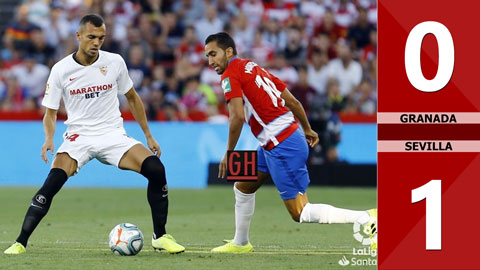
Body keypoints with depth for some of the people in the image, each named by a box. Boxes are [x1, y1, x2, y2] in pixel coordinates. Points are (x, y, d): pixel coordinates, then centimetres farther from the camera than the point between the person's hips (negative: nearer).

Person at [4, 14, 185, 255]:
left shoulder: (115, 62, -1)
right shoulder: (61, 70, -5)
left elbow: (132, 98, 14)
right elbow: (50, 113, 2)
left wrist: (148, 136, 13)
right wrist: (49, 138, -19)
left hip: (113, 135, 2)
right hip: (79, 136, -2)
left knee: (156, 169, -19)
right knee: (52, 182, -26)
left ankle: (160, 237, -4)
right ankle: (20, 242, -17)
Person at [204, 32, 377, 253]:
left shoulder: (231, 75, -8)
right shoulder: (254, 68, 17)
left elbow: (238, 117, -21)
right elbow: (292, 101, 20)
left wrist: (229, 153, -12)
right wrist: (307, 129, 33)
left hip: (282, 147, -10)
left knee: (300, 213, -10)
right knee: (243, 187, 23)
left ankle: (368, 217, -17)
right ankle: (240, 243, 36)